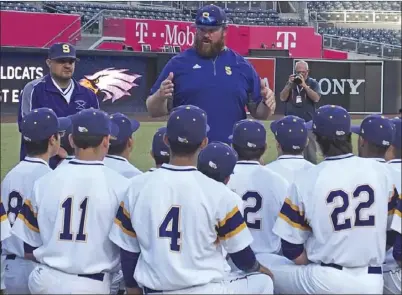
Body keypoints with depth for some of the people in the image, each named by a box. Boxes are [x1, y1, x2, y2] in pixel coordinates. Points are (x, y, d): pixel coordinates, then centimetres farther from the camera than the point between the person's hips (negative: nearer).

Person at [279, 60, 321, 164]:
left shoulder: (313, 83, 3)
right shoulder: (290, 82, 11)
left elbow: (316, 98, -12)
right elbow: (282, 98, 1)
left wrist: (304, 85, -19)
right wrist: (289, 84, -12)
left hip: (308, 123, -3)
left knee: (310, 152, -2)